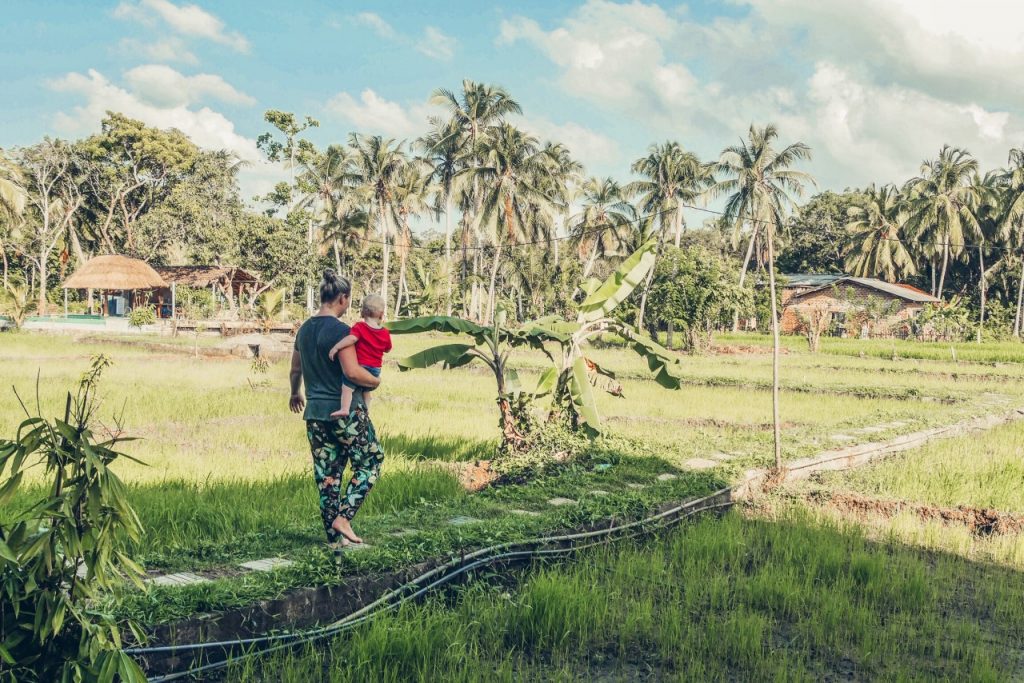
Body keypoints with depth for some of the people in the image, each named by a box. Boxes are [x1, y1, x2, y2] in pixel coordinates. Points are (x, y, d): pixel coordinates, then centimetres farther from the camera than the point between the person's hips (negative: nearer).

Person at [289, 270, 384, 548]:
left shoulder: (304, 330, 10)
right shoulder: (340, 330, -15)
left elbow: (295, 370, 21)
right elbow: (352, 372, -23)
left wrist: (296, 394, 39)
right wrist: (376, 381, -4)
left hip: (314, 413, 7)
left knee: (326, 474, 11)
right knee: (370, 461, 10)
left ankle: (334, 536, 15)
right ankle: (343, 517, -1)